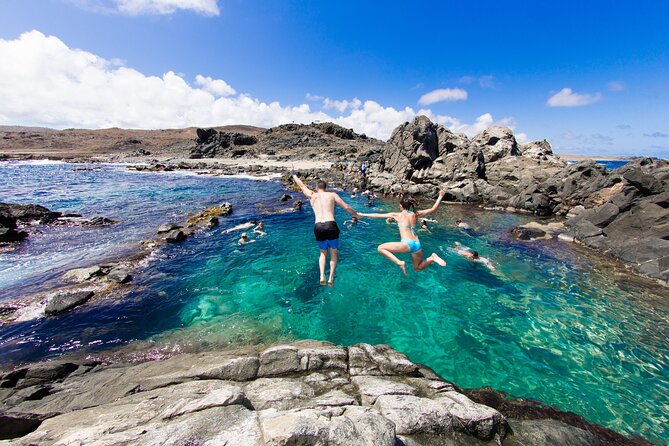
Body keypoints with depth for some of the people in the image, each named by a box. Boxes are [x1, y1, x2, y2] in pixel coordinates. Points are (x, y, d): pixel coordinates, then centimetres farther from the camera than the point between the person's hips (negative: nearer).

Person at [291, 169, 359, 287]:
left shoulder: (312, 195, 15)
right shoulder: (332, 195, 11)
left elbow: (302, 185, 31)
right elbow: (347, 207, 8)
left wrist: (293, 174, 47)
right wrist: (356, 214, 25)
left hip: (318, 227, 2)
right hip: (331, 225, -2)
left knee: (323, 253, 22)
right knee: (334, 253, 16)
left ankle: (322, 276, 4)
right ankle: (331, 278, 4)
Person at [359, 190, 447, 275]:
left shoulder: (397, 215, 5)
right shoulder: (416, 214, 15)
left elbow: (378, 215, 9)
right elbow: (433, 209, 21)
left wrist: (362, 215, 18)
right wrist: (440, 197, 33)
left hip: (407, 244, -6)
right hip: (418, 245, 6)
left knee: (380, 248, 3)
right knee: (418, 268, 28)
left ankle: (400, 263, -10)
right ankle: (432, 258, 2)